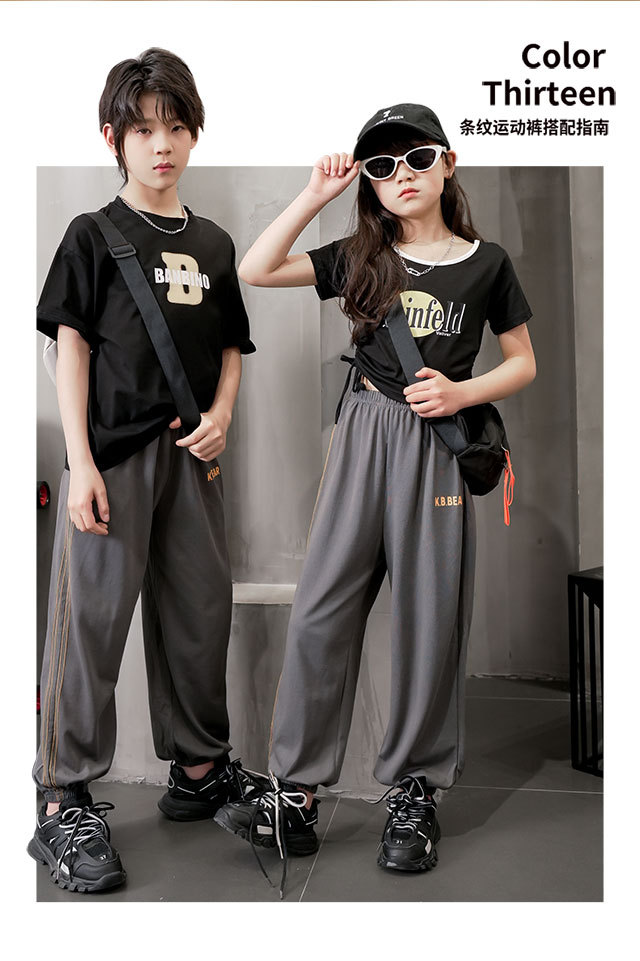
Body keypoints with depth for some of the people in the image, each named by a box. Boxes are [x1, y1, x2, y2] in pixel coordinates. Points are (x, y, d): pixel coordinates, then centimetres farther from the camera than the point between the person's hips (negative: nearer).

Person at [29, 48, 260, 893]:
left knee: (199, 610, 11)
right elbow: (71, 350, -4)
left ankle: (200, 768, 29)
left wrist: (221, 417, -3)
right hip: (113, 452, -4)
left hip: (192, 454, 5)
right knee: (91, 619, -4)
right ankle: (65, 804, 8)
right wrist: (80, 462, -12)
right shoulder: (94, 236, 1)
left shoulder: (213, 243, 14)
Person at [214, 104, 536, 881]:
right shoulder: (362, 258, 9)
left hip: (436, 449, -2)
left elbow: (522, 363, 9)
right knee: (321, 611, -1)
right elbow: (254, 271, 3)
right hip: (362, 438, 2)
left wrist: (462, 393, -8)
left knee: (428, 622, 3)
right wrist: (314, 197, 0)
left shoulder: (485, 263, 5)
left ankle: (415, 792, 19)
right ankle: (295, 796, 8)